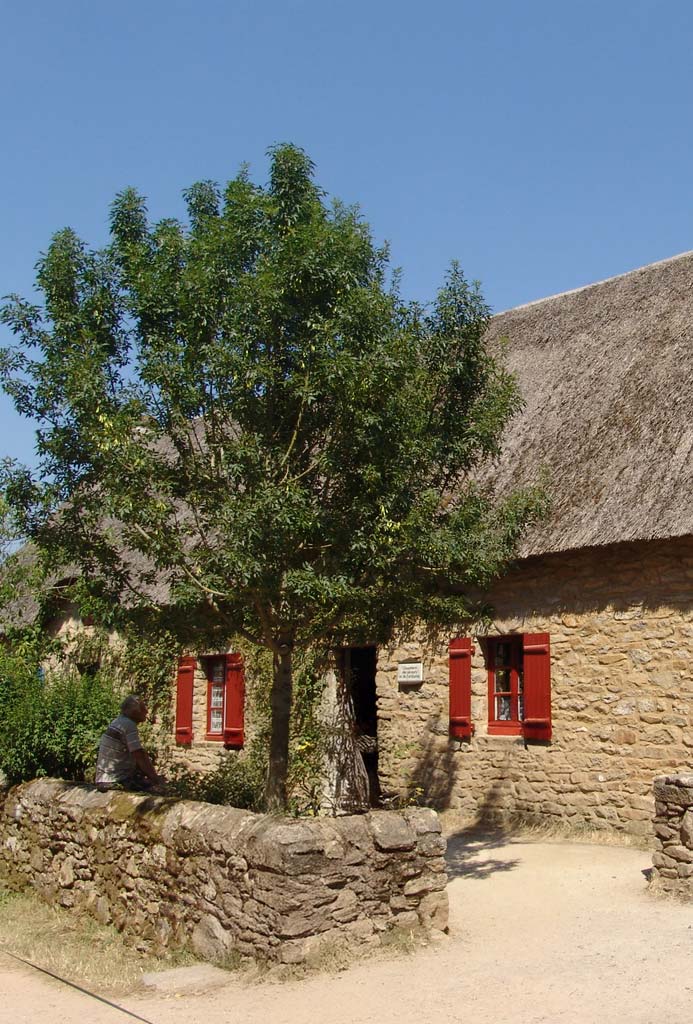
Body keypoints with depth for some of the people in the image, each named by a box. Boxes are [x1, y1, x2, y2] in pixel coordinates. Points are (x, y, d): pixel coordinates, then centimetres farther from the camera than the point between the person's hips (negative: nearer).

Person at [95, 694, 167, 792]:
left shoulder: (117, 722, 15)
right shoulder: (129, 725, -15)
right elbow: (140, 756, -18)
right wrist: (156, 778, -10)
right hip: (116, 781, -10)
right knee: (158, 786, -14)